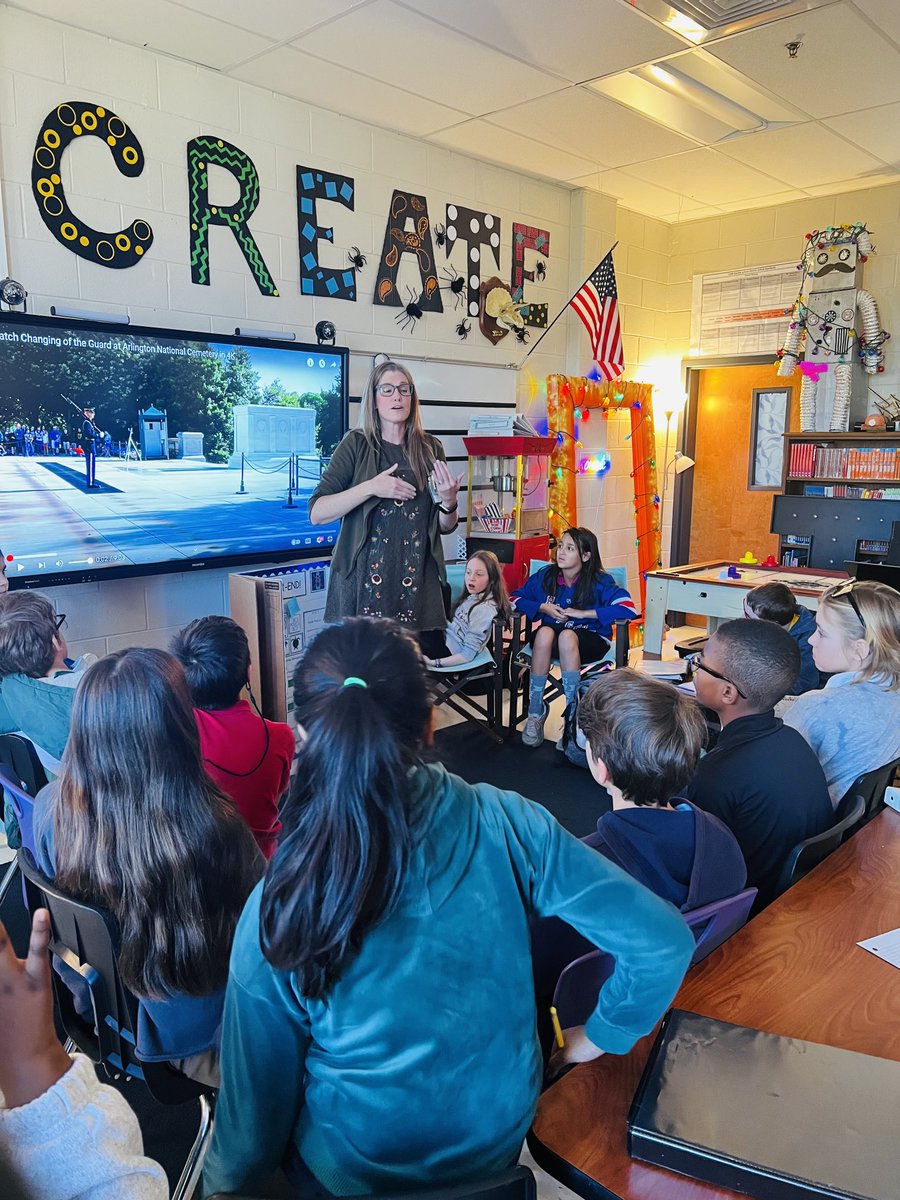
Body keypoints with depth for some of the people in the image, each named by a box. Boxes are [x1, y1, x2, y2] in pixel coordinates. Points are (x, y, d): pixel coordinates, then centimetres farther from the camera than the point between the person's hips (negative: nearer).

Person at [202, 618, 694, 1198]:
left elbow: (256, 1100, -15)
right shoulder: (505, 825, -26)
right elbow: (663, 943, -21)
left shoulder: (281, 908, -28)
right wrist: (600, 1036, -3)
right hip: (500, 1136, 2)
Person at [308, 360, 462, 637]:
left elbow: (445, 527, 13)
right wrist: (371, 488, -17)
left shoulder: (430, 448, 8)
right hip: (362, 580, -2)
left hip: (417, 581, 2)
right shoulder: (356, 444, 0)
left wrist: (449, 500, -8)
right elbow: (316, 513, -8)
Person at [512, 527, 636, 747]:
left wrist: (583, 613, -21)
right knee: (544, 632, -34)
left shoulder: (599, 581, -9)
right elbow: (516, 598, 9)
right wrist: (542, 608, -10)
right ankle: (535, 710, -24)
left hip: (589, 641, -3)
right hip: (550, 640, 3)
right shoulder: (545, 576, 1)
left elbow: (627, 608, -22)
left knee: (567, 636, -37)